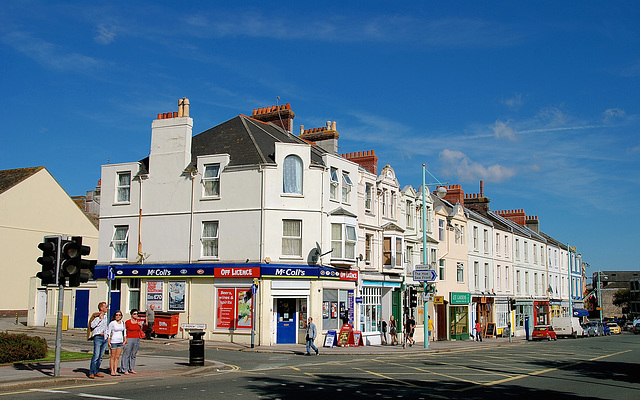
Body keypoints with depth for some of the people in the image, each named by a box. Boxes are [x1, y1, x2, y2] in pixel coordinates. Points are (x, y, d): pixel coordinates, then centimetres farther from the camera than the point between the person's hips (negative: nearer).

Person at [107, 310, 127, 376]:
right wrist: (108, 342, -10)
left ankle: (115, 371, 11)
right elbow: (108, 332, -5)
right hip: (113, 341, -5)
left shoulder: (123, 323, 10)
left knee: (117, 357, 6)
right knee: (113, 356, 0)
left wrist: (125, 340, 15)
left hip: (120, 342, 5)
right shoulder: (112, 323, -6)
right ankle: (112, 371, 6)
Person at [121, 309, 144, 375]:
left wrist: (141, 326, -2)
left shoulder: (139, 321, 7)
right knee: (126, 355, -5)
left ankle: (131, 369, 16)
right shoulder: (127, 322, -6)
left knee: (134, 355, 8)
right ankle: (125, 370, -1)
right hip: (129, 339, -4)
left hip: (137, 340, 5)